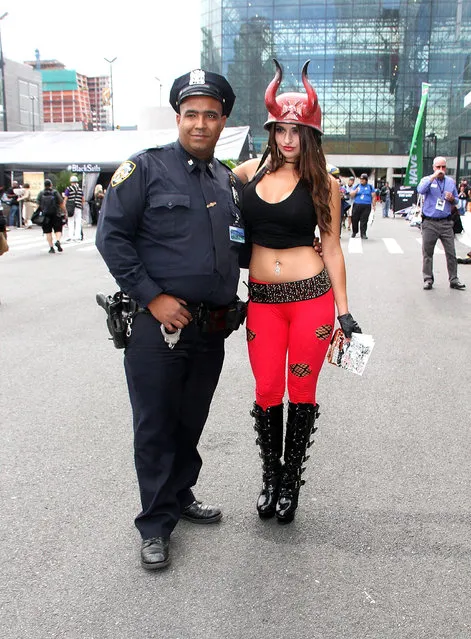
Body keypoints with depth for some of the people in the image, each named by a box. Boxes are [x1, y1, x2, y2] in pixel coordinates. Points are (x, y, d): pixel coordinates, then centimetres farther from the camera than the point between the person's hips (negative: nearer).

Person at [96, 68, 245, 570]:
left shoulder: (228, 181, 13)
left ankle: (180, 497, 37)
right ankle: (156, 525, 20)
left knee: (191, 422, 17)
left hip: (211, 330, 5)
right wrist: (152, 297, -15)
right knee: (155, 428, 4)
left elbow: (240, 243, 24)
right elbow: (111, 236, -10)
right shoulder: (145, 169, -5)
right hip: (158, 325, -5)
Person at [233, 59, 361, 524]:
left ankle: (291, 481, 25)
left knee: (301, 392, 6)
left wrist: (344, 312, 2)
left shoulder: (323, 183, 1)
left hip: (311, 297, -1)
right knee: (267, 392, 6)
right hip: (262, 299, 2)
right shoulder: (251, 171, 6)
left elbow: (332, 249, 4)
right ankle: (270, 477, 28)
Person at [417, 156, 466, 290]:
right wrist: (433, 176, -24)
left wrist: (452, 199, -3)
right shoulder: (427, 179, 1)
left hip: (446, 223, 3)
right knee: (427, 253, 3)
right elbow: (421, 190, -22)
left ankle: (453, 280, 10)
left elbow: (456, 201, 20)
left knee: (451, 253, 3)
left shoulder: (451, 181, 12)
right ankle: (428, 279, 13)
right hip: (429, 223, -3)